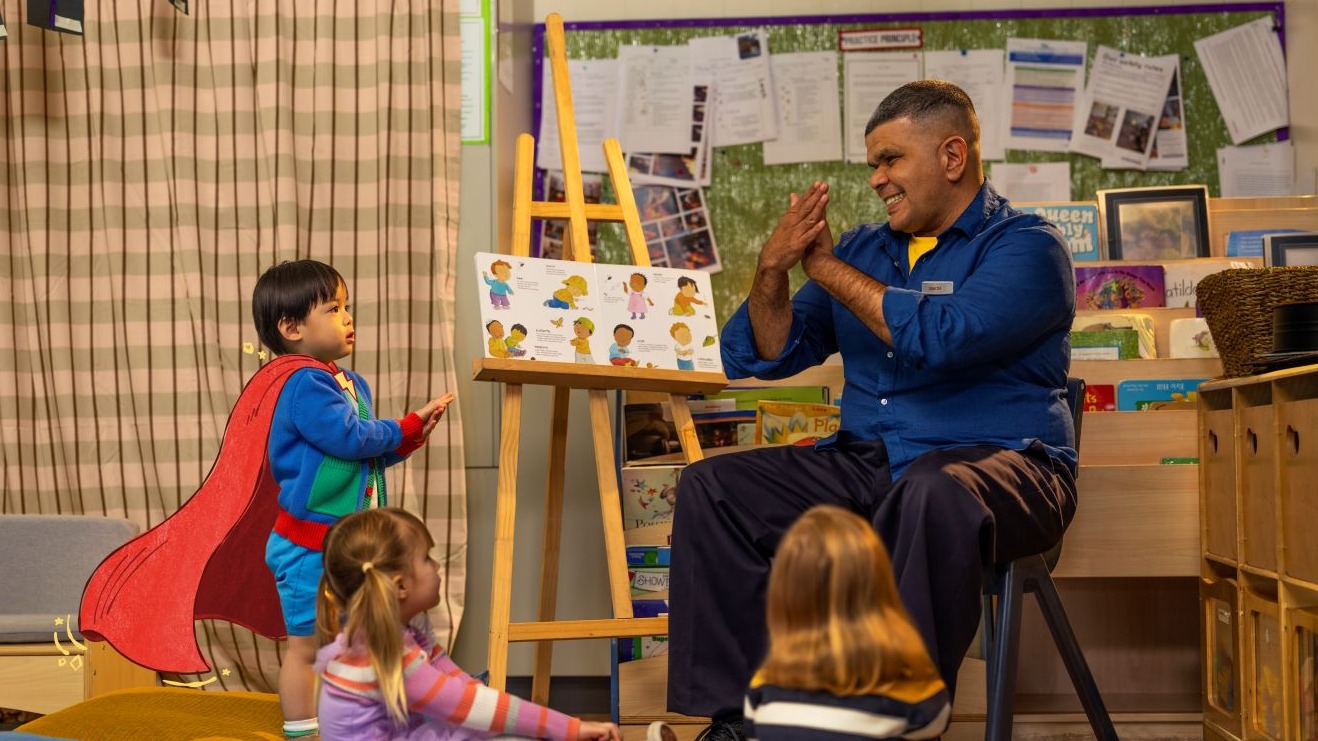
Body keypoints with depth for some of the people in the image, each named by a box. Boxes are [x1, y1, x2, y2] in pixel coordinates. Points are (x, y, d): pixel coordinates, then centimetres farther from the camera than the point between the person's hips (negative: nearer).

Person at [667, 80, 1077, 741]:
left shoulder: (1027, 246, -1)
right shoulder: (863, 248, 18)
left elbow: (943, 338, -20)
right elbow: (762, 356, 16)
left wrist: (826, 267, -9)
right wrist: (772, 270, -4)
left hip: (997, 460, -6)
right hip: (863, 464, 6)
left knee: (933, 494, -40)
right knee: (711, 487, -9)